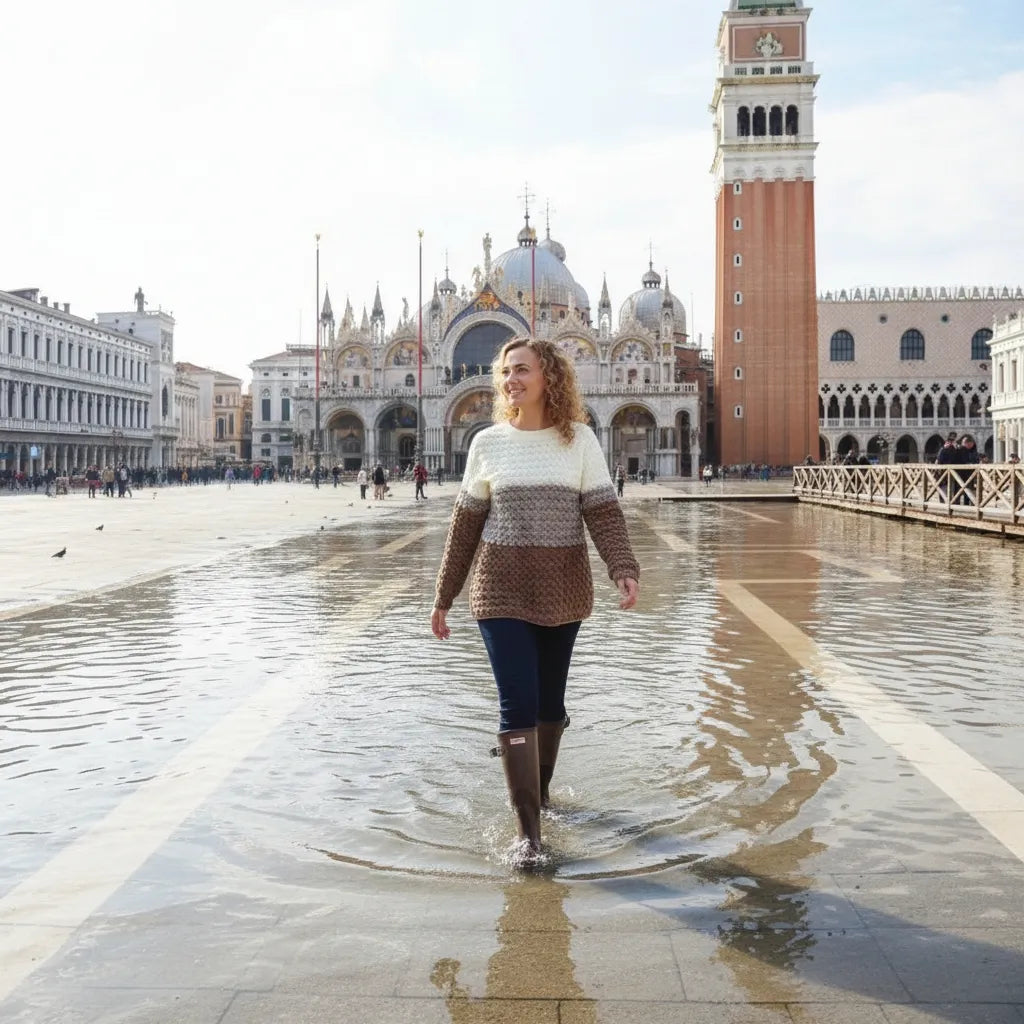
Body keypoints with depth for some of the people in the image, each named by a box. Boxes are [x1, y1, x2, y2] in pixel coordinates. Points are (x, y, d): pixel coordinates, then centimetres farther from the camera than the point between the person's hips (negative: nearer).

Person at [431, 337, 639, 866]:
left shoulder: (579, 440, 0)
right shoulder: (488, 443, 1)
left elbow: (603, 512, -5)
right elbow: (465, 525, 6)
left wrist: (624, 570, -21)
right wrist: (444, 596, 8)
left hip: (562, 590, 1)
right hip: (502, 590, -1)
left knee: (550, 698, 13)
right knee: (517, 702, -8)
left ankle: (536, 787, 36)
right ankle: (528, 829, -3)